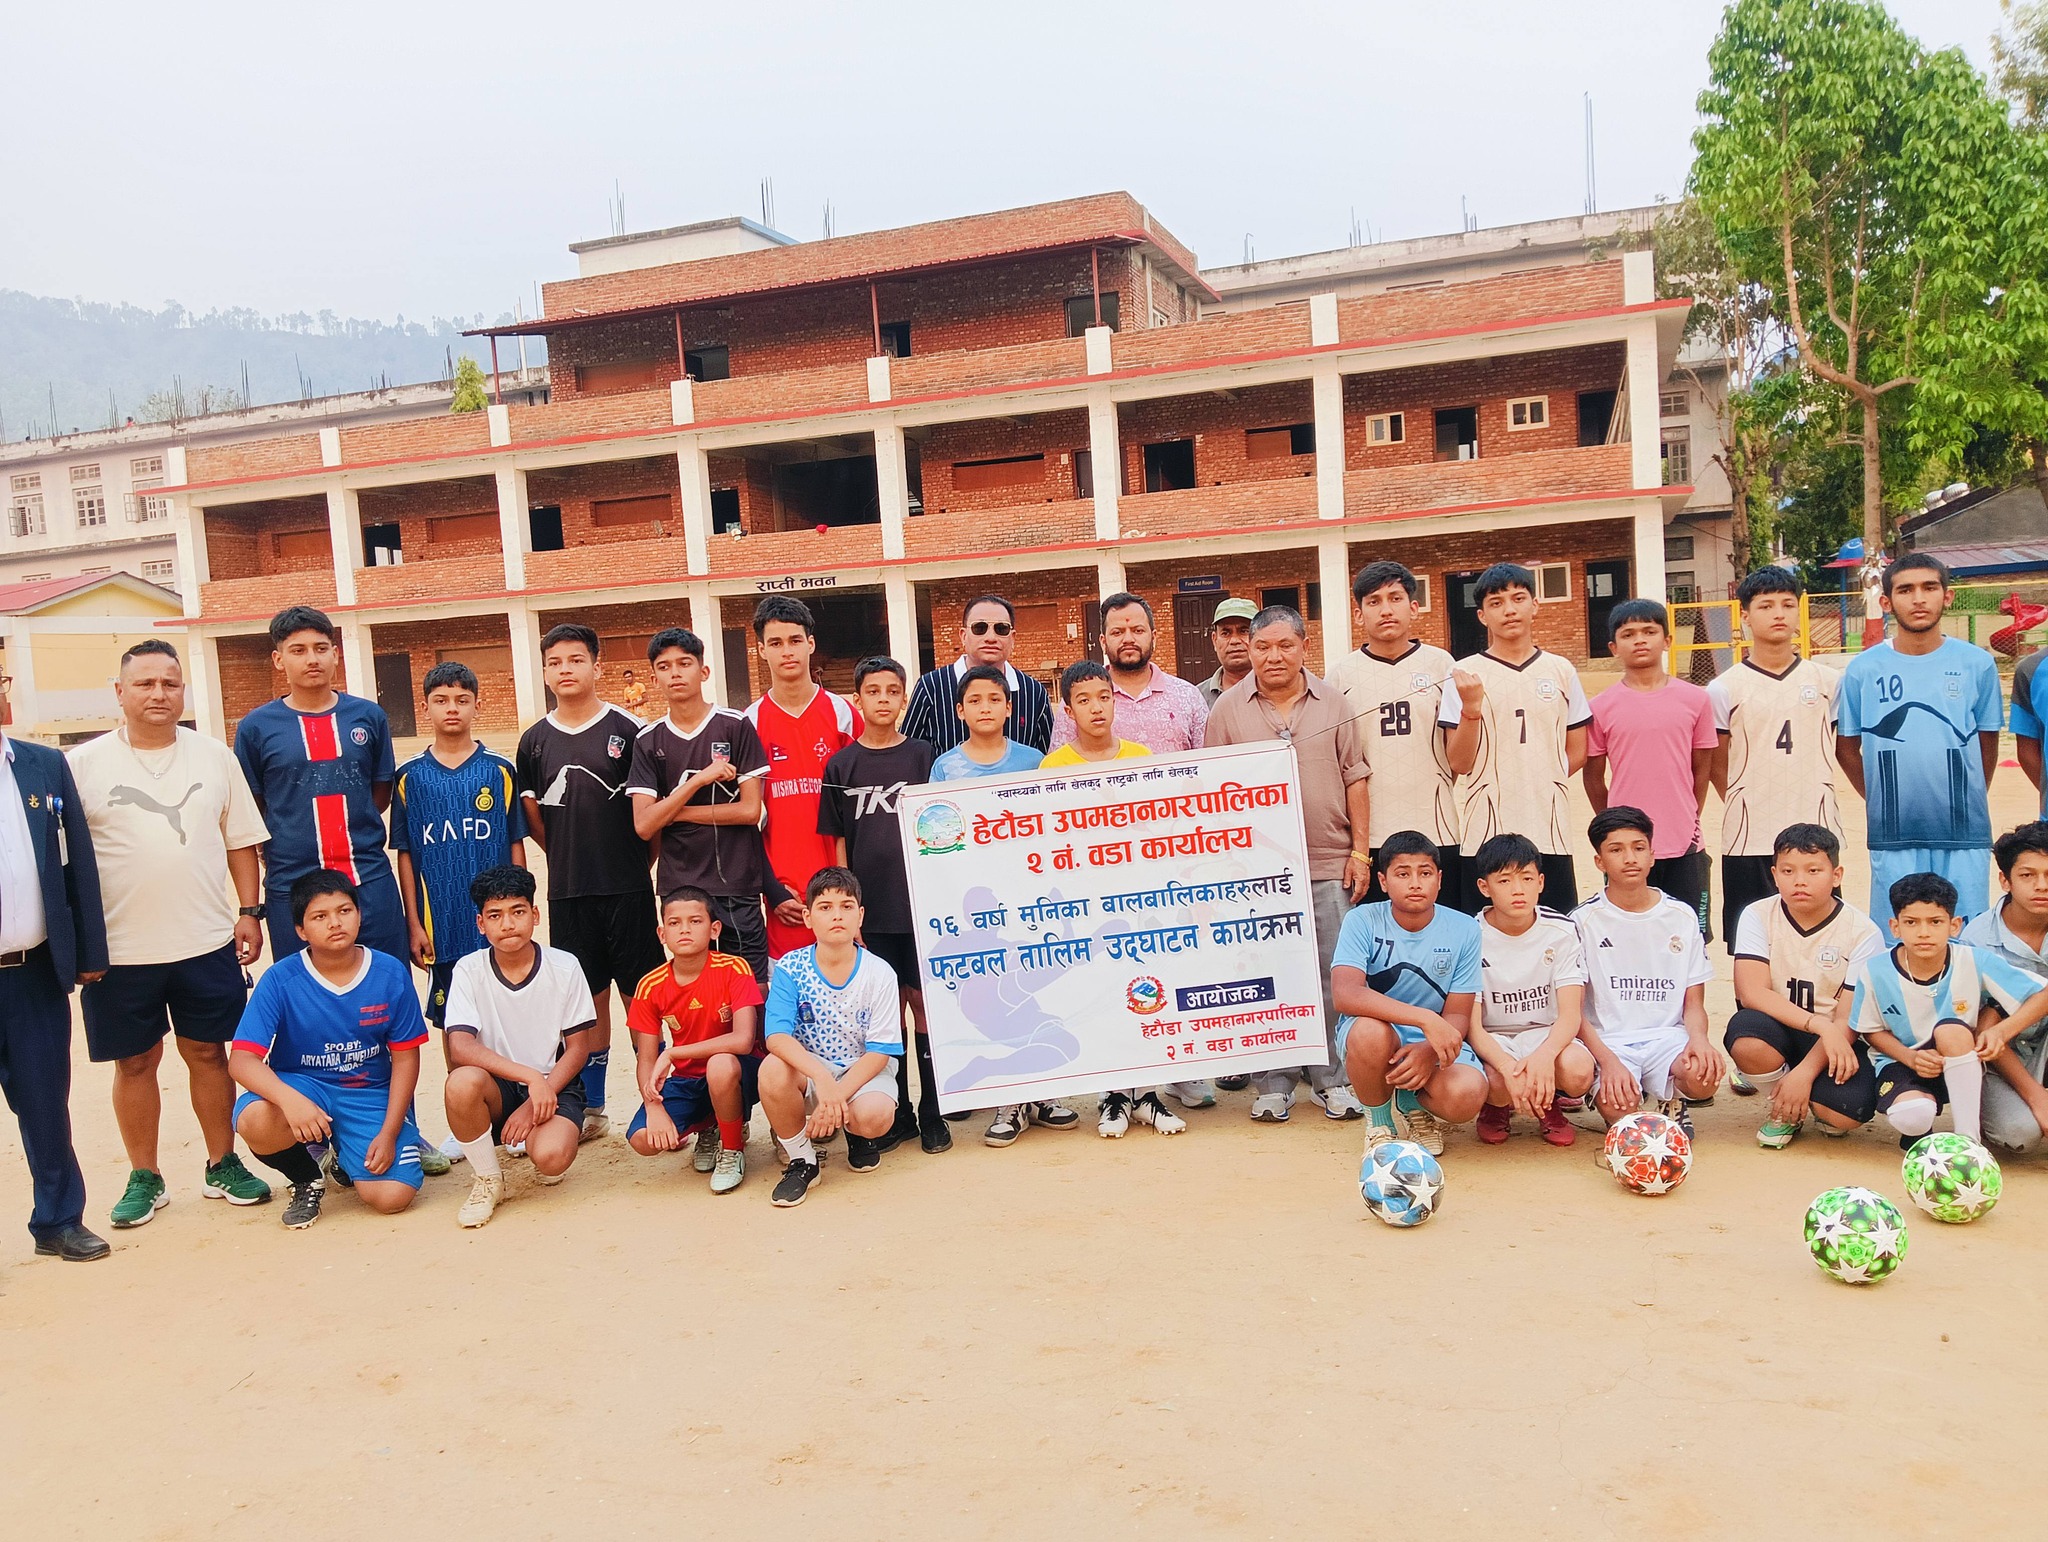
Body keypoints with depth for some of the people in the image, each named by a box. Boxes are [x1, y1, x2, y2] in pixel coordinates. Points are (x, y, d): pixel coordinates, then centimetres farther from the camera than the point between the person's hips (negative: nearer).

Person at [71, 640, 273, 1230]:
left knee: (208, 1052, 10)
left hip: (207, 941, 1)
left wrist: (249, 912, 1)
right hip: (119, 949, -1)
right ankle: (144, 1179, 23)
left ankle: (222, 1165, 23)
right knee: (135, 1063, 10)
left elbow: (242, 841, 7)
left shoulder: (215, 757, 4)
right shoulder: (84, 764, -2)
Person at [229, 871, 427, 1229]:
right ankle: (306, 1178, 1)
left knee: (391, 1196, -20)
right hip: (301, 1087, -1)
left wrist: (388, 1134, -11)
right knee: (256, 1120, -36)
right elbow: (241, 1059, -19)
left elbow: (405, 1058, -3)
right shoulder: (280, 980, -12)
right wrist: (290, 1099, -39)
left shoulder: (390, 973, -9)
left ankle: (345, 1162, 20)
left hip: (370, 1096, 1)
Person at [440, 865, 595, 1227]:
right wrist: (529, 1076, -29)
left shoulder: (564, 967, -7)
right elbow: (460, 1048, -18)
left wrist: (535, 1104, -15)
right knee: (462, 1082, -34)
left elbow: (578, 1048, -3)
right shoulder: (468, 970, -7)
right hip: (498, 1087, 1)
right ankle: (487, 1179, -6)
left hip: (554, 1085, -1)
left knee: (551, 1157, -32)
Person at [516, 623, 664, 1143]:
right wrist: (572, 857, 9)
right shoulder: (534, 741, 7)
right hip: (567, 893, 3)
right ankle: (592, 1109, 22)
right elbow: (533, 821, 15)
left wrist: (635, 861, -2)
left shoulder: (628, 730, -3)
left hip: (627, 888, -3)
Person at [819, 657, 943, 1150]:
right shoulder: (841, 765, 5)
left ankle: (932, 1112, 11)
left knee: (924, 1000, 1)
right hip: (870, 907, 1)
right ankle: (896, 1113, 17)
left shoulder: (922, 756, 4)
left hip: (920, 902, -1)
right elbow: (838, 842, 6)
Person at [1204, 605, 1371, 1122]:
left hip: (1329, 865, 1)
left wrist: (1359, 850, 3)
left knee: (1334, 977, 5)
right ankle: (1272, 1083, 16)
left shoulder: (1332, 702, 7)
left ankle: (1333, 1078, 18)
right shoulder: (1228, 708, 3)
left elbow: (1354, 780, 9)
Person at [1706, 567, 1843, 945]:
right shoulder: (1724, 688, -1)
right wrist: (1743, 808, 3)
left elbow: (1843, 747, 17)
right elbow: (1717, 765, 6)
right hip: (1749, 840, -2)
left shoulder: (1828, 681, 5)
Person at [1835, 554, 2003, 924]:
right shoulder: (1864, 669, 0)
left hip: (1964, 833, 1)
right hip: (1893, 836, 0)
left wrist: (1967, 802, 11)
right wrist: (1880, 801, 6)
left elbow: (1988, 745, 11)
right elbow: (1846, 748, 8)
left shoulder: (1976, 664, 2)